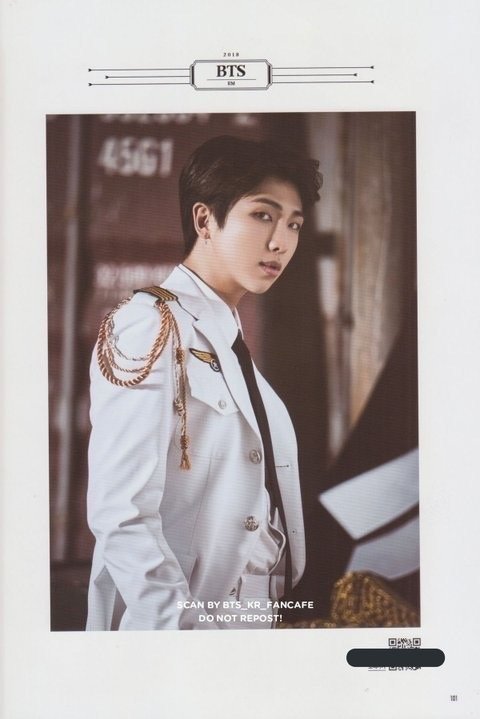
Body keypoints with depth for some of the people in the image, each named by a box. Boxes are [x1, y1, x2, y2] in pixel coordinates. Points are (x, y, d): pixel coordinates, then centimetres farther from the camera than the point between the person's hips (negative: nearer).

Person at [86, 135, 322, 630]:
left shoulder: (231, 345, 11)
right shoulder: (148, 325, -13)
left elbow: (258, 512, 9)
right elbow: (122, 515, -22)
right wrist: (181, 625, -25)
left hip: (253, 620, 8)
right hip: (169, 621, -8)